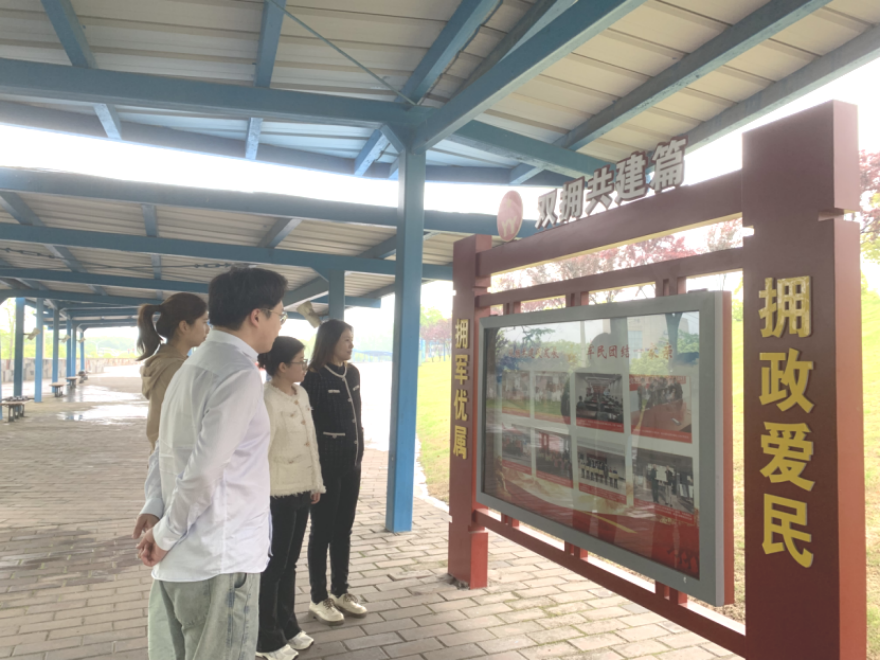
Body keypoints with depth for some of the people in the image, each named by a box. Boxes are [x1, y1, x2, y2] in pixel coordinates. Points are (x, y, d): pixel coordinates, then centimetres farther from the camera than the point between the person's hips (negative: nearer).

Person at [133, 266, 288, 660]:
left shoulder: (195, 366, 11)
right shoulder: (240, 373, -18)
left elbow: (167, 450, 14)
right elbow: (204, 471, -22)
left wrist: (154, 508, 3)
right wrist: (165, 535, -10)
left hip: (181, 556, 9)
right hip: (219, 560, -9)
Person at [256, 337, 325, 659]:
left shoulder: (302, 394, 6)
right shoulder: (267, 401, -20)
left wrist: (316, 482, 14)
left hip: (301, 491, 7)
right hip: (277, 495, -7)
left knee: (289, 562, 20)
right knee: (273, 565, 8)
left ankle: (287, 625, 36)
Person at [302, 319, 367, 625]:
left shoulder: (352, 374, 7)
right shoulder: (314, 378, -15)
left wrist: (359, 452, 12)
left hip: (351, 465, 7)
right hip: (325, 467, -7)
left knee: (343, 530, 15)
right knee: (322, 531, 6)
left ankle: (340, 591, 28)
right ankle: (318, 598, 19)